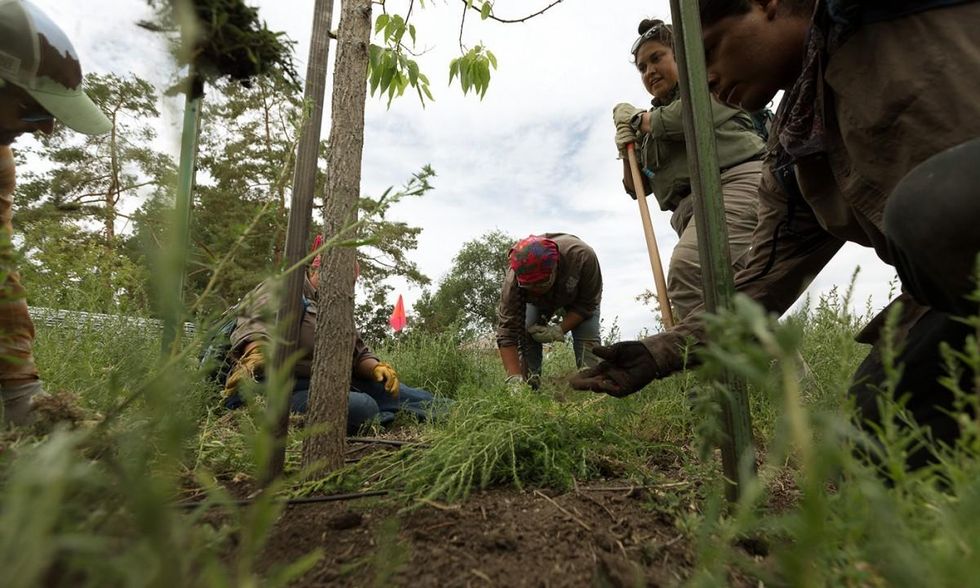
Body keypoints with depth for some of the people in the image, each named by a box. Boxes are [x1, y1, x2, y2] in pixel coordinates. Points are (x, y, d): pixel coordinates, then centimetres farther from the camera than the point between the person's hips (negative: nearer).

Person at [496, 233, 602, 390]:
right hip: (538, 301, 1)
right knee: (526, 333, -19)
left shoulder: (582, 255, -43)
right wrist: (515, 379, -44)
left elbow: (588, 303, -27)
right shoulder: (512, 280, -40)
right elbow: (506, 332, -37)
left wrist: (559, 331, -35)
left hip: (578, 296, -1)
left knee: (587, 335, -21)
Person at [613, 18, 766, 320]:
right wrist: (627, 154, 8)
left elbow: (686, 117, -7)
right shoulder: (653, 124, 30)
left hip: (737, 182, -7)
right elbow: (636, 188, 27)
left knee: (686, 272, -32)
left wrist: (637, 118, 11)